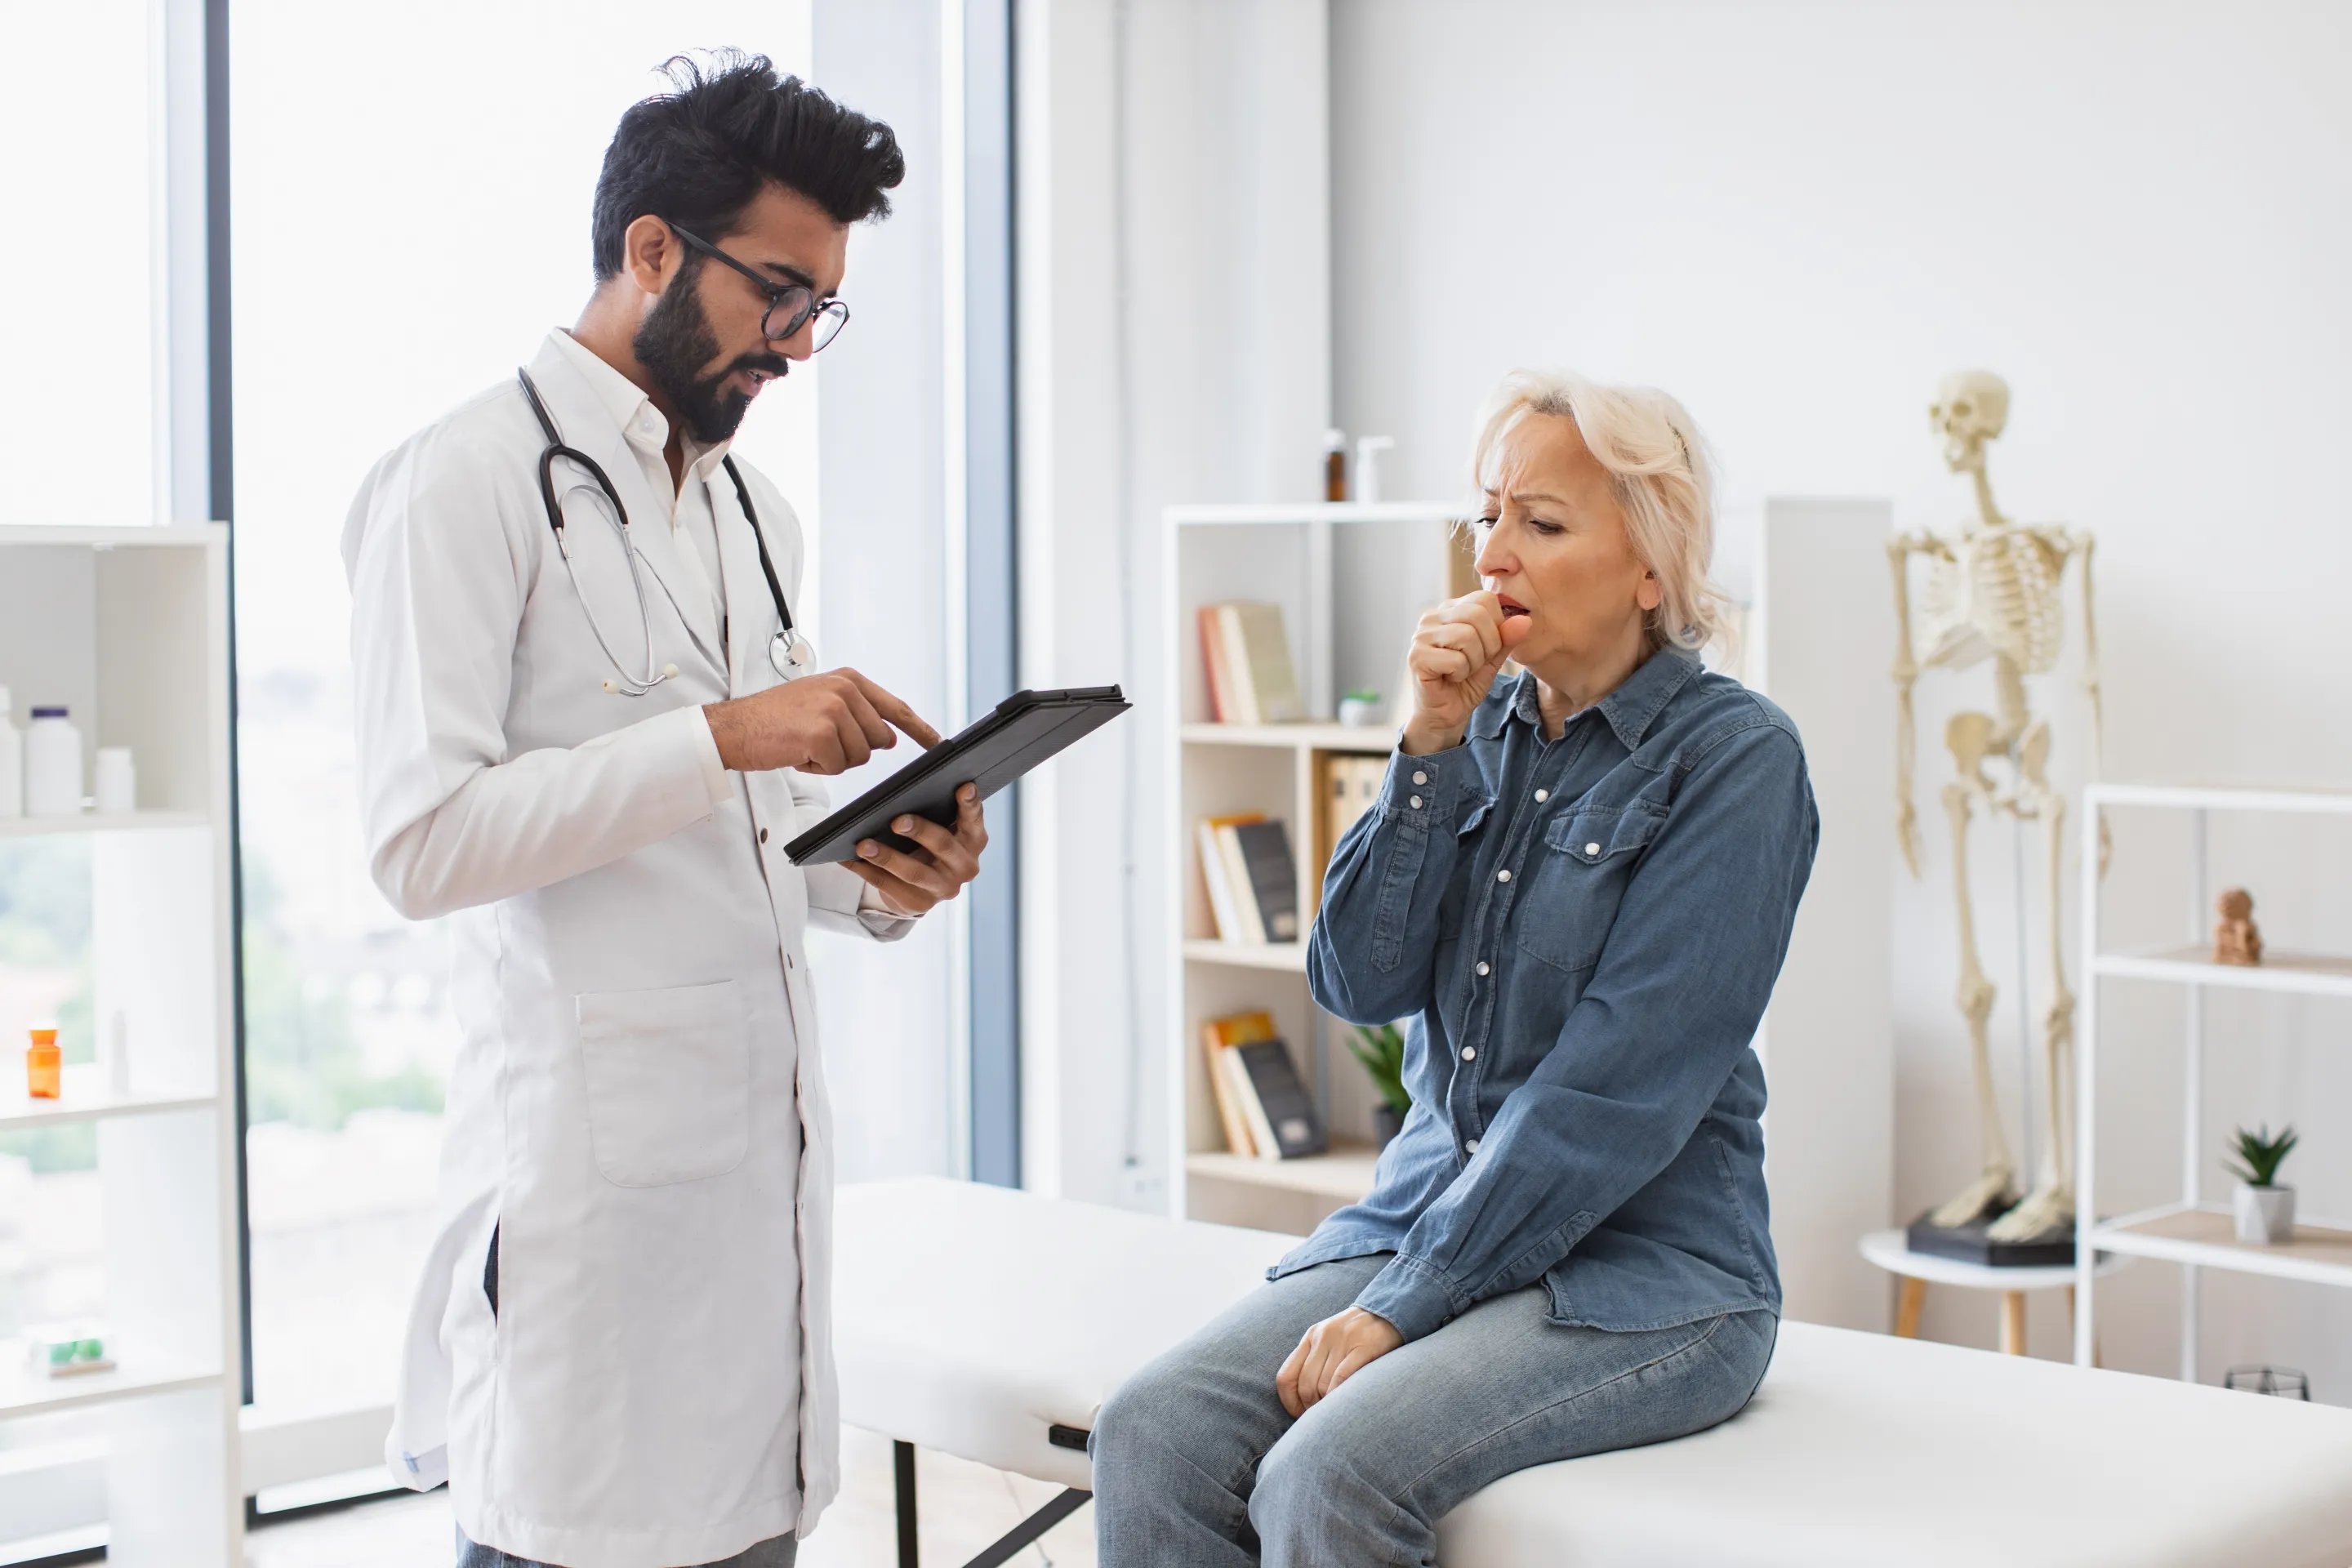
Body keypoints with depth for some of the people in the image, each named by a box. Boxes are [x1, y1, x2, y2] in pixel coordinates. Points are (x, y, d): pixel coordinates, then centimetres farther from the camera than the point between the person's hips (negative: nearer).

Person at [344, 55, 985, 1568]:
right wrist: (720, 737, -20)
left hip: (767, 1130, 7)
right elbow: (423, 842, -15)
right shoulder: (471, 482, -6)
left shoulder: (759, 516, 18)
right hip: (593, 1146, -7)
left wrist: (882, 881, 2)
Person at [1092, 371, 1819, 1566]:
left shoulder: (1735, 757, -9)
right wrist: (1430, 743, -8)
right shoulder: (1483, 728, 11)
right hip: (1430, 1217, 6)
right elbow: (1357, 982, 2)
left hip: (1639, 1271, -5)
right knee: (1150, 1436, -19)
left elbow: (1616, 1086, -16)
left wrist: (1405, 1304, -18)